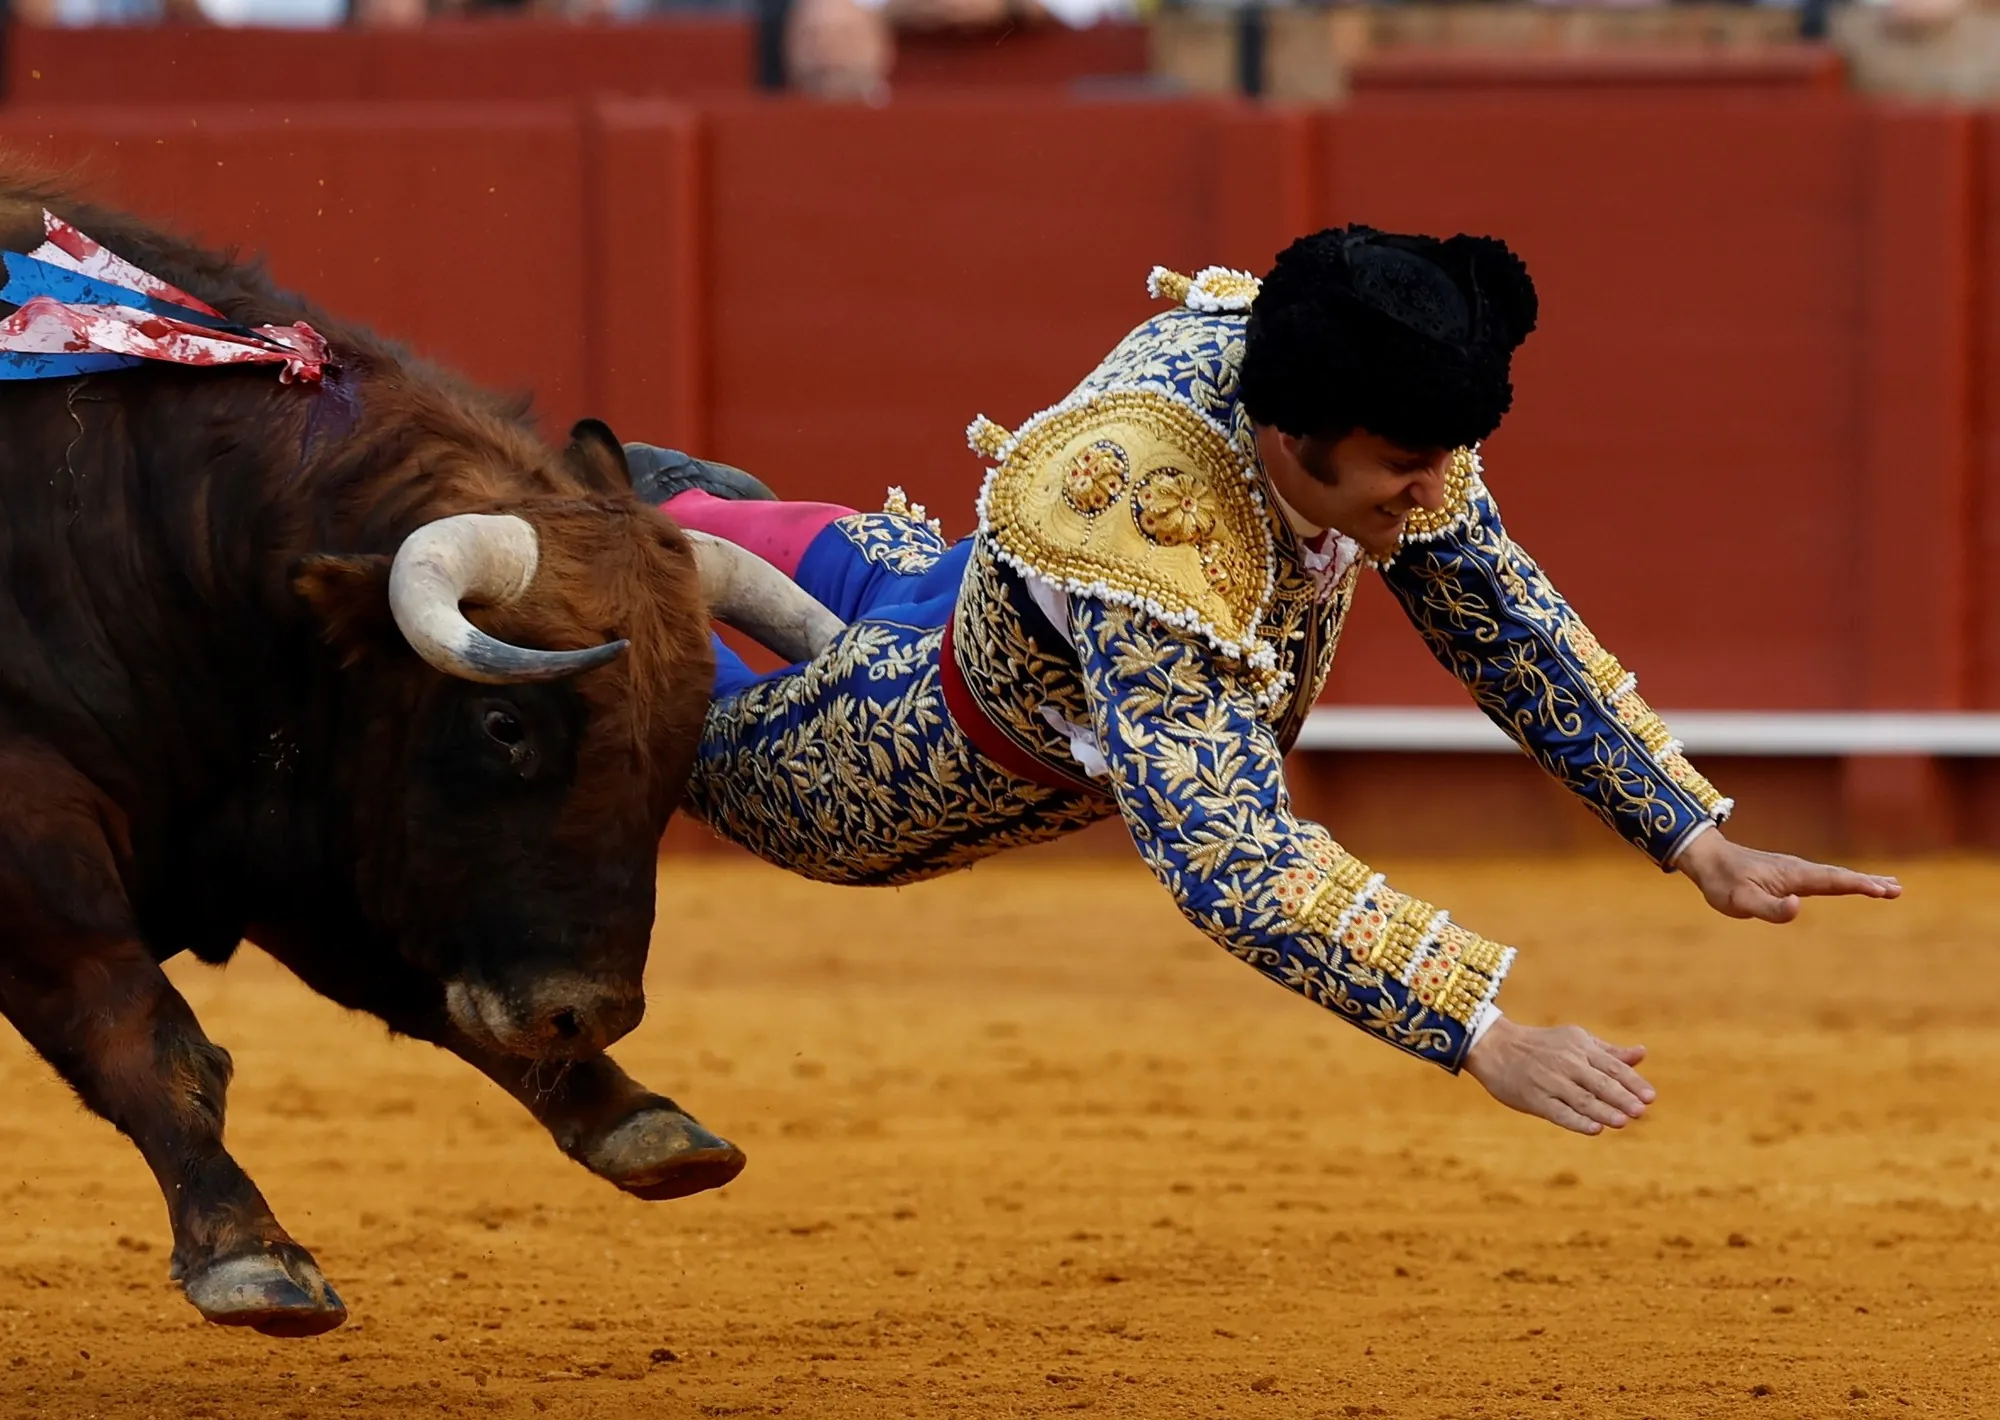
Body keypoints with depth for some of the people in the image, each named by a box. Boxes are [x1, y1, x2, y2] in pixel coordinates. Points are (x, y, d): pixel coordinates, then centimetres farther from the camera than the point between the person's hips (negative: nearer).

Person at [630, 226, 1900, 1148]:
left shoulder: (1385, 422, -29)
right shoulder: (1143, 526, -50)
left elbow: (1508, 623, -12)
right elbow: (1229, 860, -54)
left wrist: (1700, 845, -15)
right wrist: (1486, 1038, -60)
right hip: (972, 740, -6)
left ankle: (697, 520, 56)